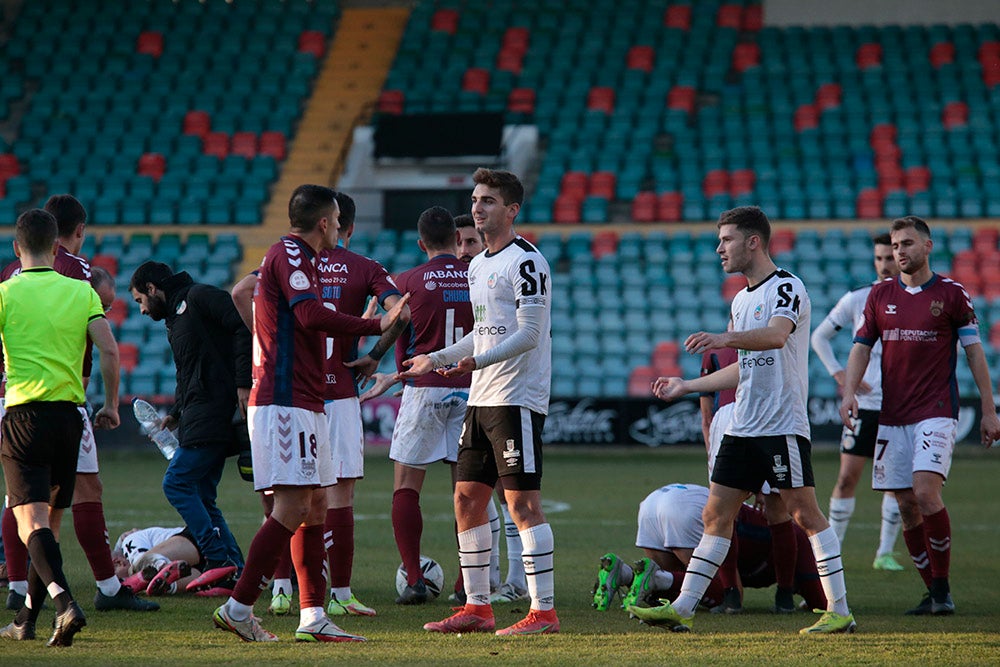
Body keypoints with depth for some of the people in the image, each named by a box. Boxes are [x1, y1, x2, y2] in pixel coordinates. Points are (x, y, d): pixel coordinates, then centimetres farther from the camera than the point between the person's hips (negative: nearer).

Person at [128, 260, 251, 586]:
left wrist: (243, 383, -23)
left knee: (176, 483, -12)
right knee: (201, 497, 7)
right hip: (199, 418, 10)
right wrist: (176, 415, 14)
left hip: (215, 410, -10)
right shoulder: (175, 318, 25)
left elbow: (244, 326, -17)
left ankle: (220, 561, -14)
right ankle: (237, 569, 5)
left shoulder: (199, 297, -4)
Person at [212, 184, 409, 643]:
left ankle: (312, 617, 8)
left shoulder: (289, 256, 21)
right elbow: (312, 316, -23)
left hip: (302, 404, 11)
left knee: (315, 506, 9)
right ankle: (238, 608, -12)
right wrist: (376, 326, -19)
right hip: (286, 403, -11)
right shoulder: (290, 255, -10)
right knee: (293, 508, -13)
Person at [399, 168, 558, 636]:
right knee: (467, 500, 8)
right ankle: (477, 607, 15)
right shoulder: (477, 265, 18)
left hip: (517, 399, -9)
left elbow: (528, 334, -17)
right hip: (481, 399, 9)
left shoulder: (525, 261, -11)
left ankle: (543, 611, -9)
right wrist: (435, 359, 24)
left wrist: (477, 361, -26)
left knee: (522, 501, -10)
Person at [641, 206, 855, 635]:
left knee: (803, 513, -6)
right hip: (742, 428, 8)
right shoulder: (742, 299, 18)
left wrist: (725, 338, -45)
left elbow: (776, 335, -29)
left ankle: (839, 611, -1)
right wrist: (687, 387, 26)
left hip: (783, 426, -8)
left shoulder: (787, 287, -9)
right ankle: (681, 609, 4)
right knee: (716, 513, 5)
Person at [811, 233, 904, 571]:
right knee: (847, 477, -3)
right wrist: (839, 374, -1)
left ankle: (885, 553, 9)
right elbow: (819, 336, 11)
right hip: (863, 403, 0)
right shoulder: (857, 299, 1)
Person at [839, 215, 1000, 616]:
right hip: (892, 415, 4)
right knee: (906, 504, 2)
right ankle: (933, 592, 11)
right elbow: (862, 347, 11)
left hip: (936, 413, -4)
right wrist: (849, 391, -6)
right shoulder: (880, 295, 10)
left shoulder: (951, 294, 1)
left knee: (926, 492, -20)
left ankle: (942, 589, -9)